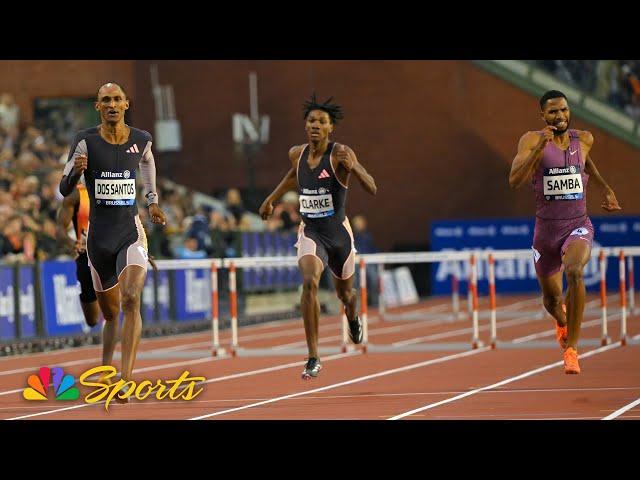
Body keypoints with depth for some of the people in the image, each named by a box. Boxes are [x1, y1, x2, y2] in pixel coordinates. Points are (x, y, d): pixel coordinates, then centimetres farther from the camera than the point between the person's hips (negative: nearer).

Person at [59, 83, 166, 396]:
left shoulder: (141, 140, -1)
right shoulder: (86, 141, -7)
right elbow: (64, 190, -7)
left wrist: (152, 200, 24)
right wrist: (75, 171, -27)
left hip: (131, 232, -1)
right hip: (99, 237, 1)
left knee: (131, 300, -22)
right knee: (110, 312, 12)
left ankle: (126, 378, -28)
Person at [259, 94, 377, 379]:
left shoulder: (340, 153, -16)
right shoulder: (297, 154, -2)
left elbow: (372, 189, -24)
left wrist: (352, 167, -41)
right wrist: (271, 199, 27)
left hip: (339, 233, -1)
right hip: (310, 233, 1)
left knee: (344, 293, 20)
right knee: (309, 282, -27)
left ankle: (353, 318, 62)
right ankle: (313, 358, -24)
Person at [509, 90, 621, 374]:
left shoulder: (584, 139, 2)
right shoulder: (532, 140, -8)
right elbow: (515, 181, -22)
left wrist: (605, 188, 23)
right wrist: (539, 148, -31)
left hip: (578, 225, 0)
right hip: (546, 228, 0)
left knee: (574, 271, -33)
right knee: (551, 299, 14)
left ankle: (571, 348, -25)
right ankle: (561, 321, 55)